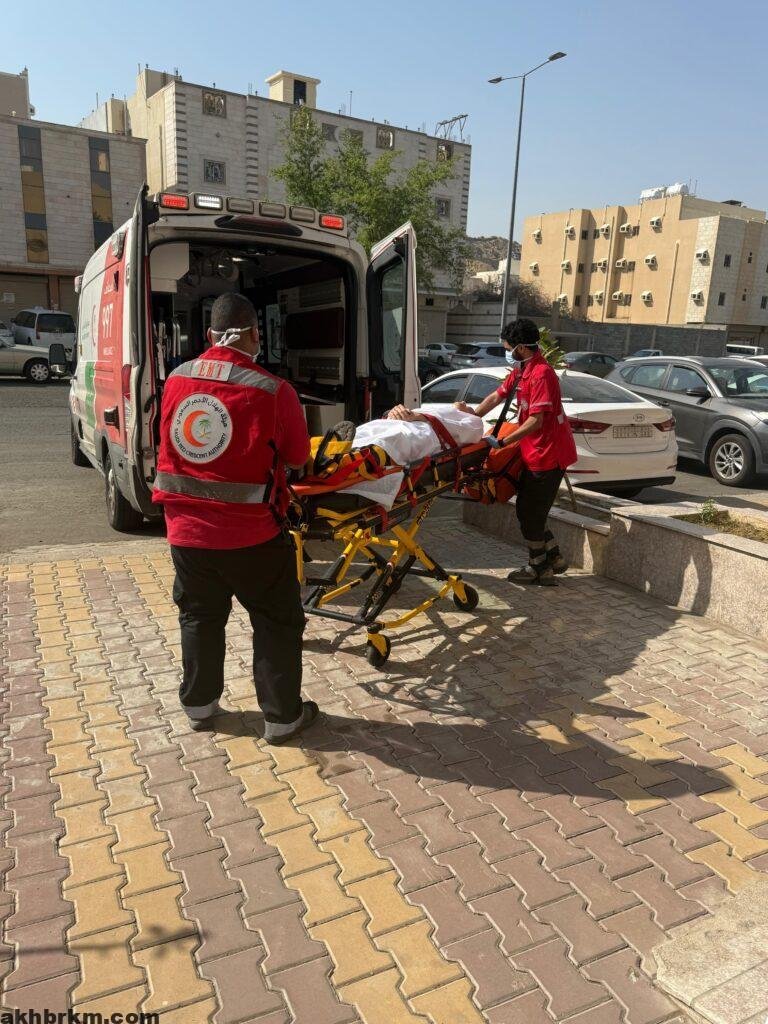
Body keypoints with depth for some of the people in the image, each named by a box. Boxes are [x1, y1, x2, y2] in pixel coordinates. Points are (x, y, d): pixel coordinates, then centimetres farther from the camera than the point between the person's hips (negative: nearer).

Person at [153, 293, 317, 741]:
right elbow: (298, 457, -4)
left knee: (199, 617, 23)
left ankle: (199, 705, 38)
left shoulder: (176, 378, -1)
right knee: (277, 623, 13)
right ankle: (283, 716, 24)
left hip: (186, 530, 5)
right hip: (251, 534, -4)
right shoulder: (273, 390, -15)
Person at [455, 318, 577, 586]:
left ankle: (539, 568, 16)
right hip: (537, 452, 10)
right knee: (531, 510, 17)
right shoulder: (520, 370, 9)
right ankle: (553, 559, 27)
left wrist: (502, 441, -24)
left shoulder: (541, 374, -21)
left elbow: (536, 421, -25)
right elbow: (498, 395, 14)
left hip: (547, 454, -10)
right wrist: (474, 413, 0)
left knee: (529, 512, 2)